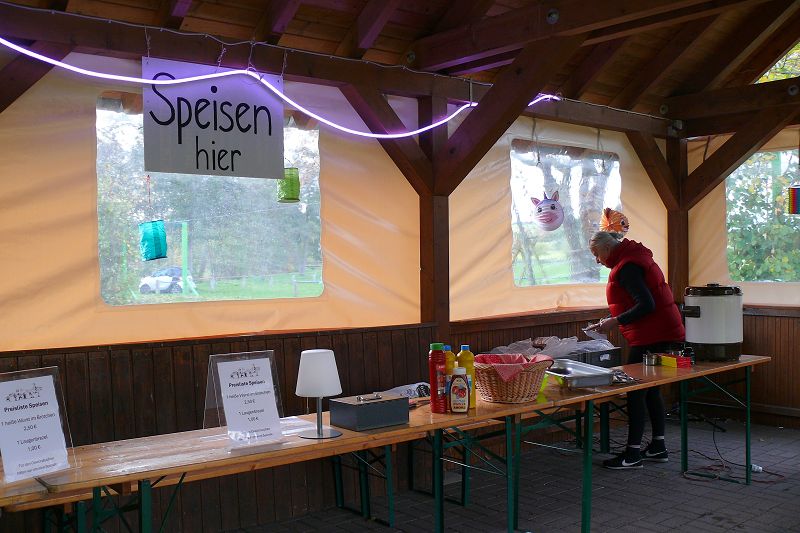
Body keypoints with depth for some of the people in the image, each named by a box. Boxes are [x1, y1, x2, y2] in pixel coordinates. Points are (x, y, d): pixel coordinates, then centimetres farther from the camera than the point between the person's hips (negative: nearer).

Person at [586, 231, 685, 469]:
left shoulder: (626, 268, -16)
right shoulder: (634, 258, 17)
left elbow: (646, 305, -23)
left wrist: (615, 322, -19)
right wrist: (613, 321, 16)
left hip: (651, 337, -11)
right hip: (663, 333, 11)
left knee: (636, 391, -6)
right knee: (651, 390, 15)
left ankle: (633, 453, -2)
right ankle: (658, 447, 22)